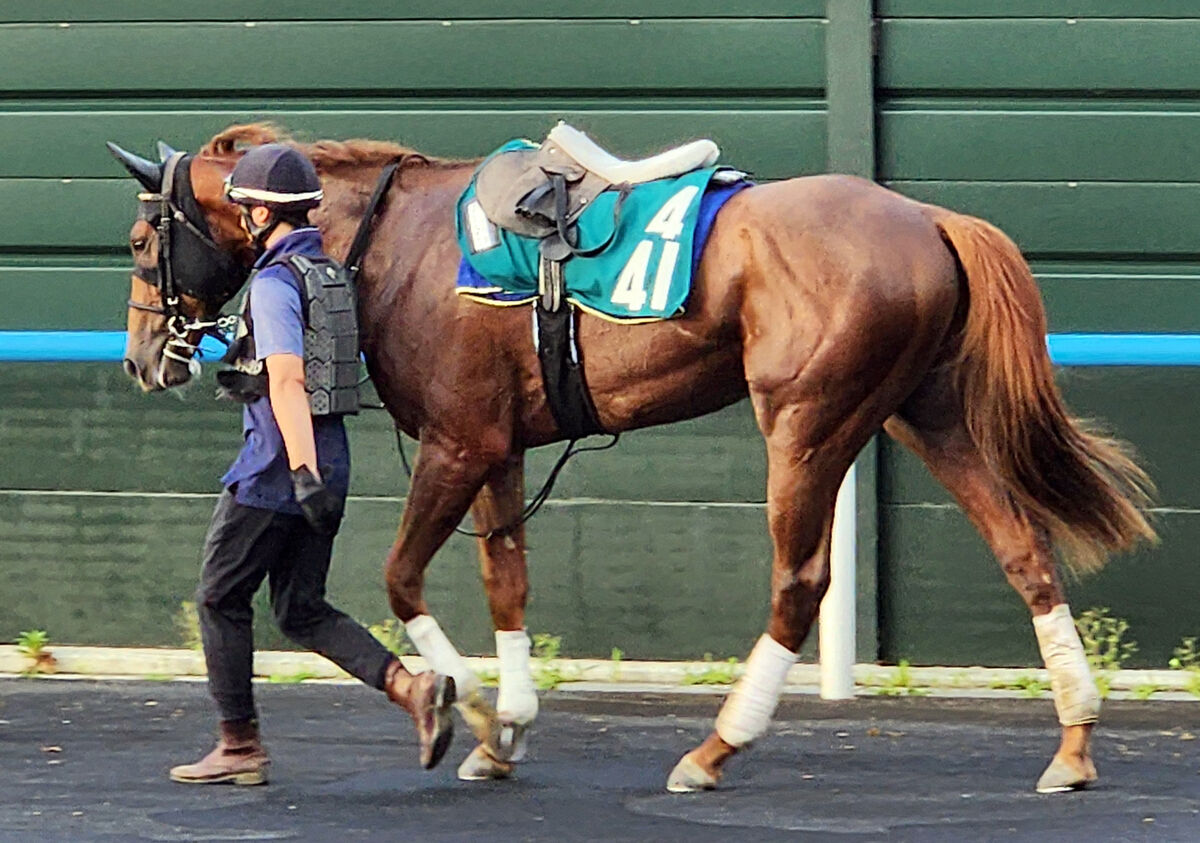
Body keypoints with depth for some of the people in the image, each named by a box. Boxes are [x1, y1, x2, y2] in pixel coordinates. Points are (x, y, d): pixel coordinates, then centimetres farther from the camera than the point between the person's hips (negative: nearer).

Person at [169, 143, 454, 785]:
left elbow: (286, 379, -26)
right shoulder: (332, 273, 12)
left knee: (220, 600, 8)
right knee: (302, 612, 13)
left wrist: (303, 473, -33)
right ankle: (412, 688, -5)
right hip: (328, 461, 8)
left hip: (273, 470, -8)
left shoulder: (275, 282, -15)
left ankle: (239, 746, 13)